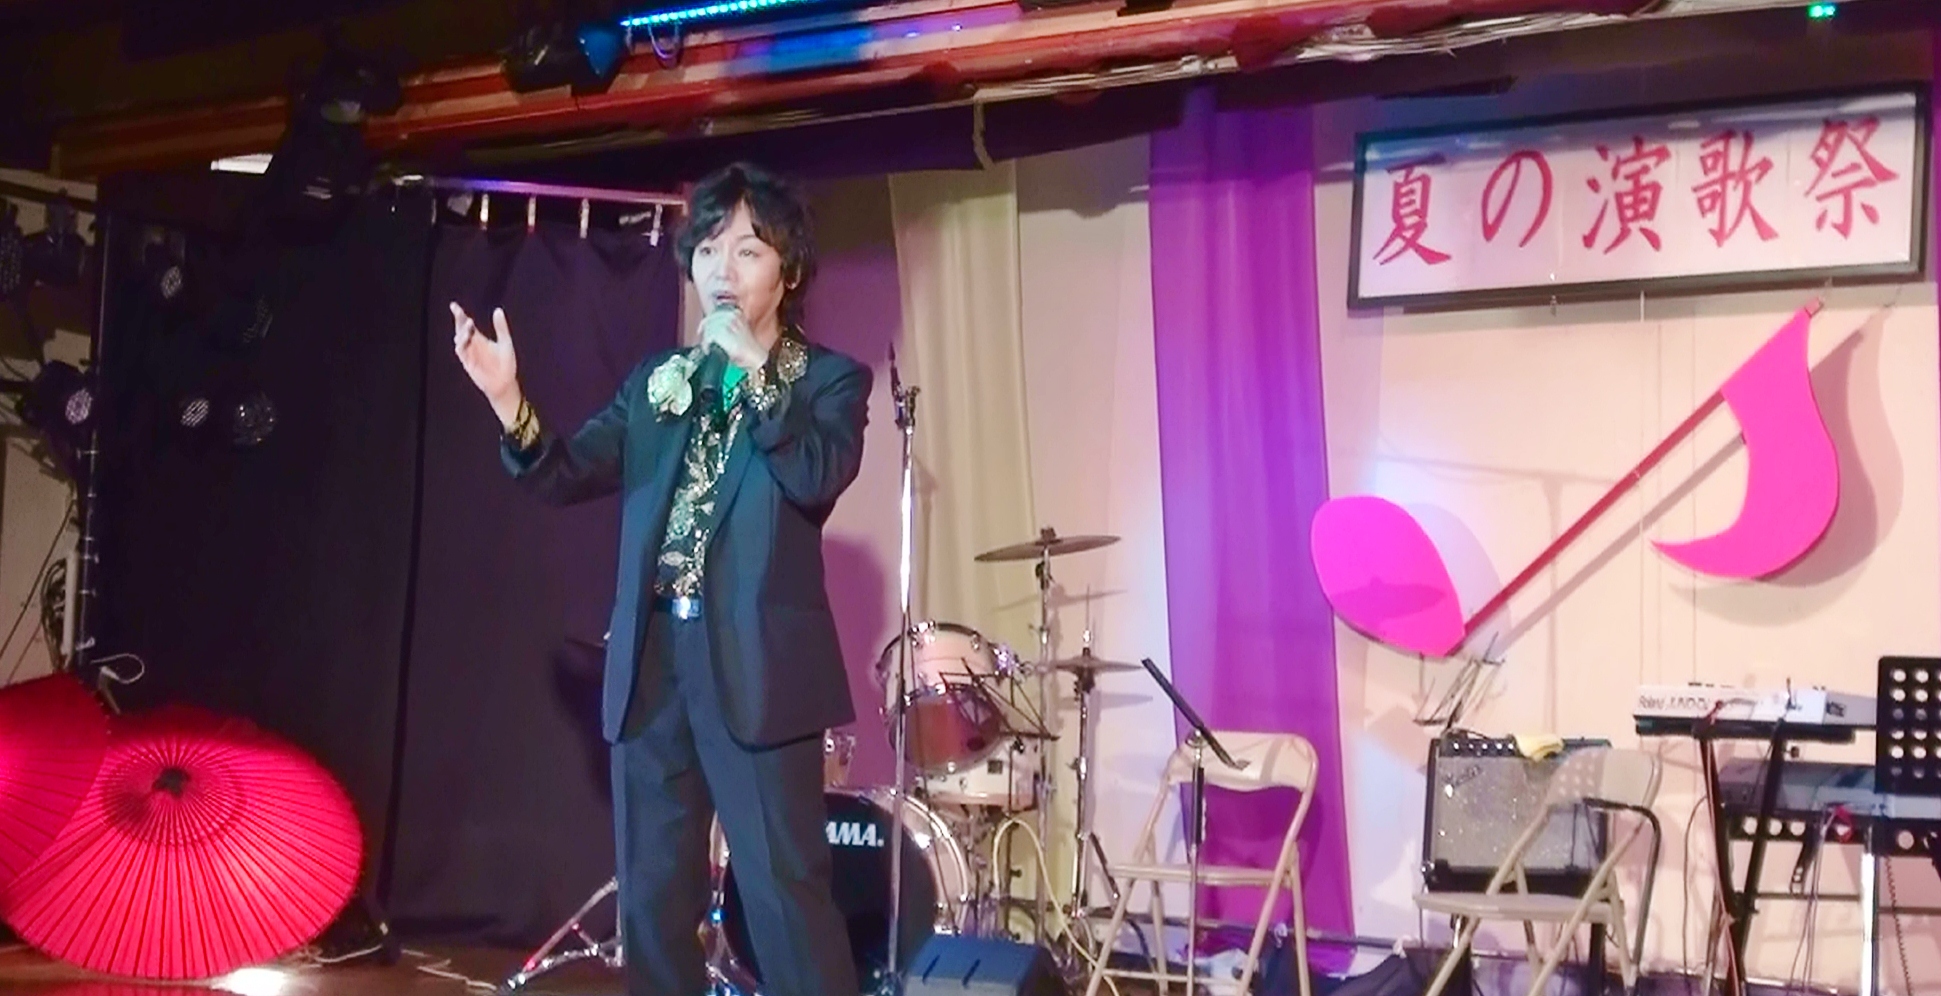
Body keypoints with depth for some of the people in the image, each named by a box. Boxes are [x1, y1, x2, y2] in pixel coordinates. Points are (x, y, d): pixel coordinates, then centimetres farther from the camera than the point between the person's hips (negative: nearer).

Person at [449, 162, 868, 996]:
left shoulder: (829, 379, 4)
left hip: (757, 666, -5)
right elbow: (568, 475, 6)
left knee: (786, 896, -6)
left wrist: (752, 370, -17)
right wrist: (508, 403, -12)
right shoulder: (658, 380, 16)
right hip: (653, 663, 5)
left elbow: (820, 478, -15)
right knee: (652, 898, 10)